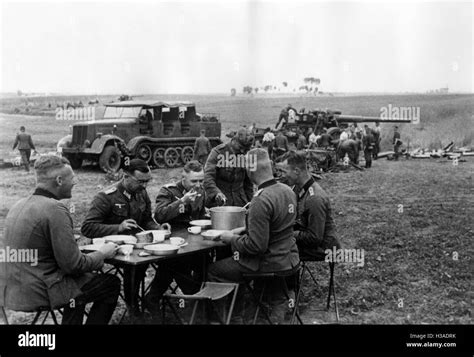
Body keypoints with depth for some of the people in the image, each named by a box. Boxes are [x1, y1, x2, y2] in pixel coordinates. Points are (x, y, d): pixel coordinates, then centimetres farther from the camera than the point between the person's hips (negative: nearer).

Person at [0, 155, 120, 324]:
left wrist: (72, 242, 17)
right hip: (36, 293, -9)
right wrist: (102, 253, -2)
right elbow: (73, 265, -19)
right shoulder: (55, 209, -20)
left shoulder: (19, 204, 6)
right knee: (112, 283, 5)